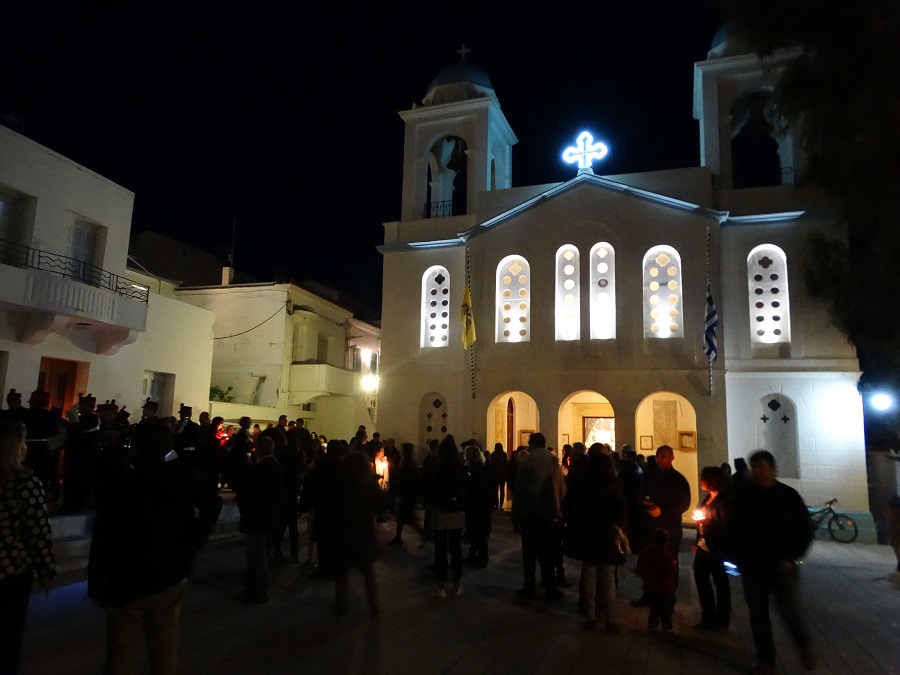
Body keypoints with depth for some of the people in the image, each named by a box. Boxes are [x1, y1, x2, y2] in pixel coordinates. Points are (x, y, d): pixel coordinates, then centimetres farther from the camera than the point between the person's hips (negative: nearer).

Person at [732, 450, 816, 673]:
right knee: (758, 614, 8)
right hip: (753, 566, 2)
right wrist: (739, 558, 0)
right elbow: (734, 529, 6)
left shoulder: (788, 495, -6)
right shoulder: (743, 497, -1)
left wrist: (790, 557, -10)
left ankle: (805, 646, 31)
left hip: (782, 565, -2)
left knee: (790, 610, -1)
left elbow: (805, 530, -2)